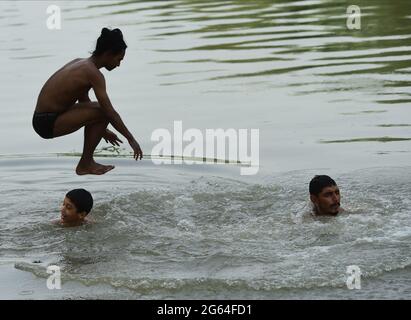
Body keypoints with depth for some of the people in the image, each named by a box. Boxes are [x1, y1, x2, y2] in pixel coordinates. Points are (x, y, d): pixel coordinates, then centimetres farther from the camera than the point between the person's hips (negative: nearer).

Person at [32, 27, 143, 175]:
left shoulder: (80, 63, 13)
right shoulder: (93, 73, -16)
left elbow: (84, 101, 26)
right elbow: (110, 112, -17)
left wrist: (103, 131, 32)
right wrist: (131, 139, -9)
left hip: (42, 119, 10)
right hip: (48, 123, -10)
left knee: (96, 109, 21)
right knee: (103, 113, -15)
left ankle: (87, 161, 21)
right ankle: (84, 165, -3)